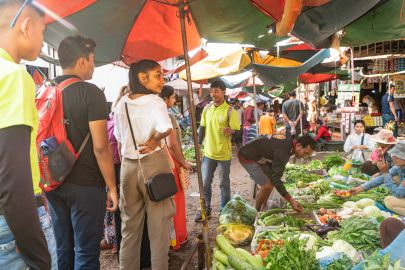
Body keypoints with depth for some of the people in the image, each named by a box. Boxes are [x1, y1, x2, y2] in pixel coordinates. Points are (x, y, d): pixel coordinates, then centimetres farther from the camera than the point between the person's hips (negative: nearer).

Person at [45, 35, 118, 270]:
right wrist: (112, 187, -10)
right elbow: (100, 147, -19)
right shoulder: (90, 92, -13)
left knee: (63, 248, 19)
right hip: (85, 185, -7)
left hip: (54, 184, 7)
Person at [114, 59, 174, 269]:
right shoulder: (155, 102, -12)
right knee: (158, 224, 7)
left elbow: (119, 138, 13)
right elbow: (167, 128, -29)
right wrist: (155, 140, -9)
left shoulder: (121, 104, 6)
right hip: (153, 163, -5)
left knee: (129, 224, 17)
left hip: (128, 165, 6)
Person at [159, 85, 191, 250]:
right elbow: (172, 144, -22)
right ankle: (176, 238, 18)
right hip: (171, 162, -8)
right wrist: (183, 162, -10)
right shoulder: (168, 116, -17)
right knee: (176, 200, 5)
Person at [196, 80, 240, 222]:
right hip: (208, 152, 4)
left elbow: (237, 131, -11)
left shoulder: (230, 111, -10)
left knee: (224, 184, 9)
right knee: (205, 183, 10)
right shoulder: (207, 108, 5)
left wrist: (230, 132, -33)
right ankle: (206, 210, 26)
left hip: (224, 154, -4)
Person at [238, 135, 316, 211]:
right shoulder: (283, 150, -33)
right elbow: (276, 178, -34)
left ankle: (262, 209, 25)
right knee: (266, 186, -15)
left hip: (258, 156, 10)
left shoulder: (290, 140, -4)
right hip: (247, 156, -10)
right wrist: (291, 201, -33)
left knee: (271, 182, 10)